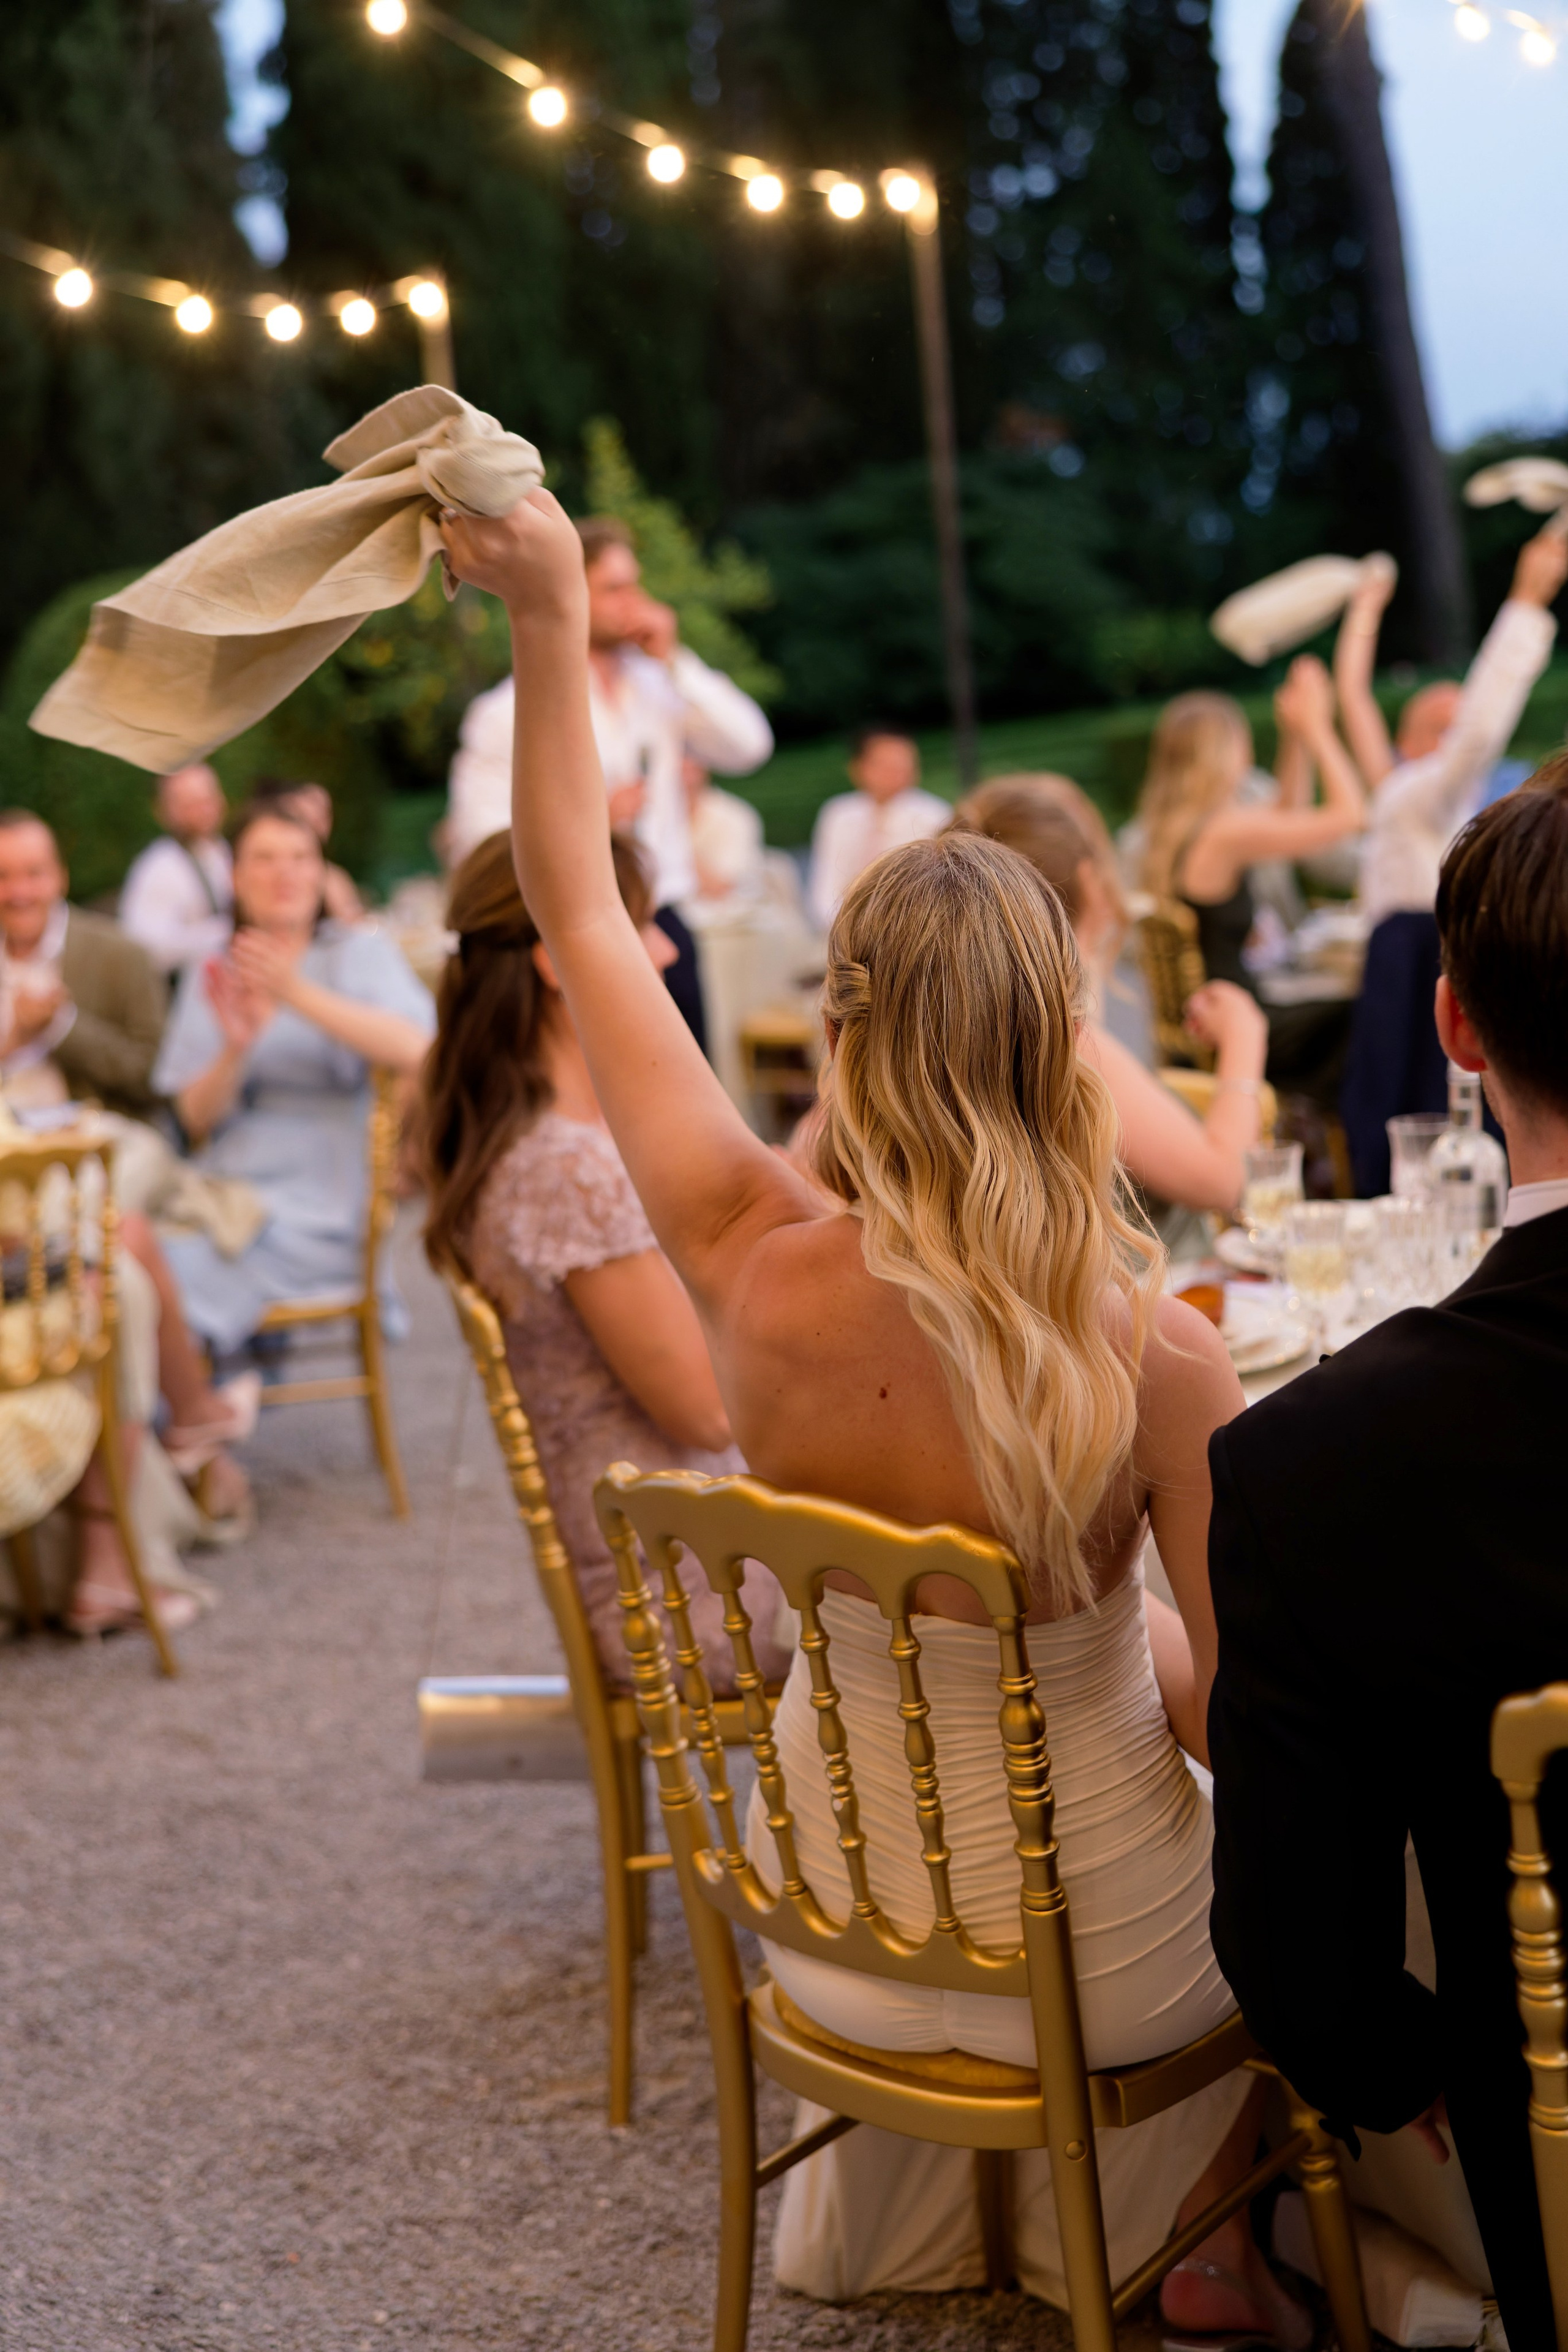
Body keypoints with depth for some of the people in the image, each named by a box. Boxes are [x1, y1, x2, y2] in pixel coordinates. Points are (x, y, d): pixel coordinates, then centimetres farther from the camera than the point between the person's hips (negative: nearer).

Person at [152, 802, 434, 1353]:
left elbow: (414, 1049, -16)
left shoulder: (361, 953, 5)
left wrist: (298, 995, -23)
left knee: (173, 1272, -26)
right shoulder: (210, 979, 16)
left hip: (319, 1210, -4)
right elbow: (198, 1118, 5)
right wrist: (235, 1049, -15)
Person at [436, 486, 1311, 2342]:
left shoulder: (748, 1267, -22)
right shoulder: (1157, 1357, -28)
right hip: (1092, 1958, -3)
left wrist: (551, 618, -5)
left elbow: (575, 913, -10)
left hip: (838, 1929, 4)